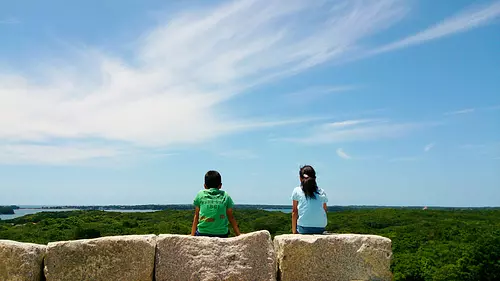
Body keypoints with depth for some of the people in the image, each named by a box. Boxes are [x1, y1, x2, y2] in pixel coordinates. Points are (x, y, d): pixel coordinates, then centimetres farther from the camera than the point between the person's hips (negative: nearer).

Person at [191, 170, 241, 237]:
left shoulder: (200, 195, 9)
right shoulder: (225, 196, 8)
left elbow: (196, 217, 11)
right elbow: (231, 217, 12)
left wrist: (192, 236, 14)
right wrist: (238, 235, 20)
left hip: (202, 233, 0)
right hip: (221, 234, 0)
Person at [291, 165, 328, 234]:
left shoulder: (297, 191, 8)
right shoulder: (322, 192, 13)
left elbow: (294, 212, 8)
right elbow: (325, 210, 15)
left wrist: (294, 231, 13)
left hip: (304, 229, -2)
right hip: (321, 228, 2)